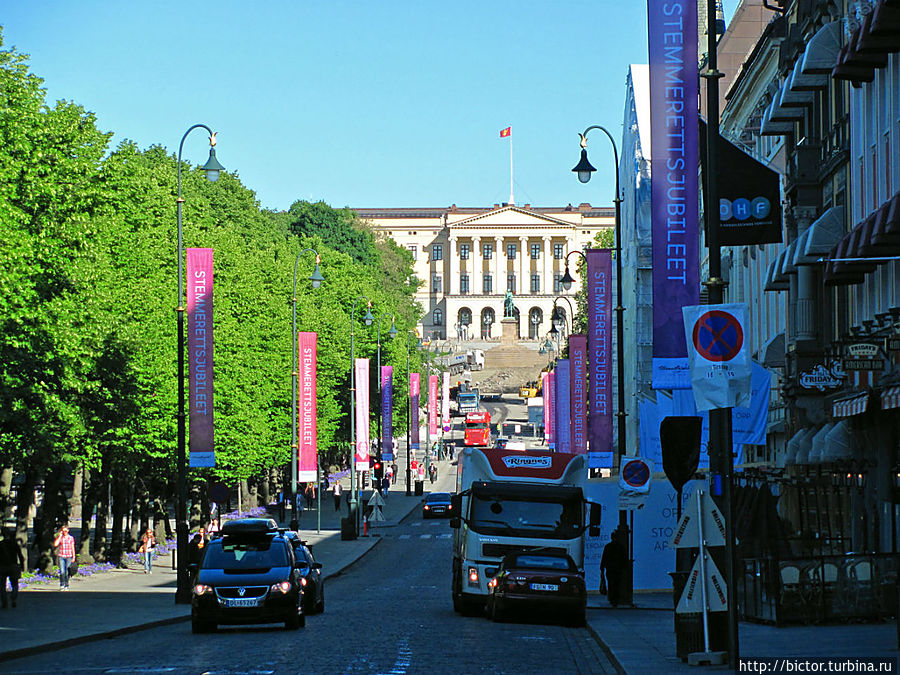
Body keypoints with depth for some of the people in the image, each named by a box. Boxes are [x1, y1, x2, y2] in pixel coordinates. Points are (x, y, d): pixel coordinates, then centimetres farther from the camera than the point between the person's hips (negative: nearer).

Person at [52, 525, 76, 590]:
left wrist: (73, 557, 4)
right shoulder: (60, 537, 5)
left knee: (67, 572, -2)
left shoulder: (71, 538, 6)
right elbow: (55, 544, -10)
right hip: (61, 556, 0)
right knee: (62, 571, -7)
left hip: (68, 556, 0)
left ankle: (66, 586, 7)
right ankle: (61, 585, 5)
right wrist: (60, 536, -8)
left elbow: (73, 548, 8)